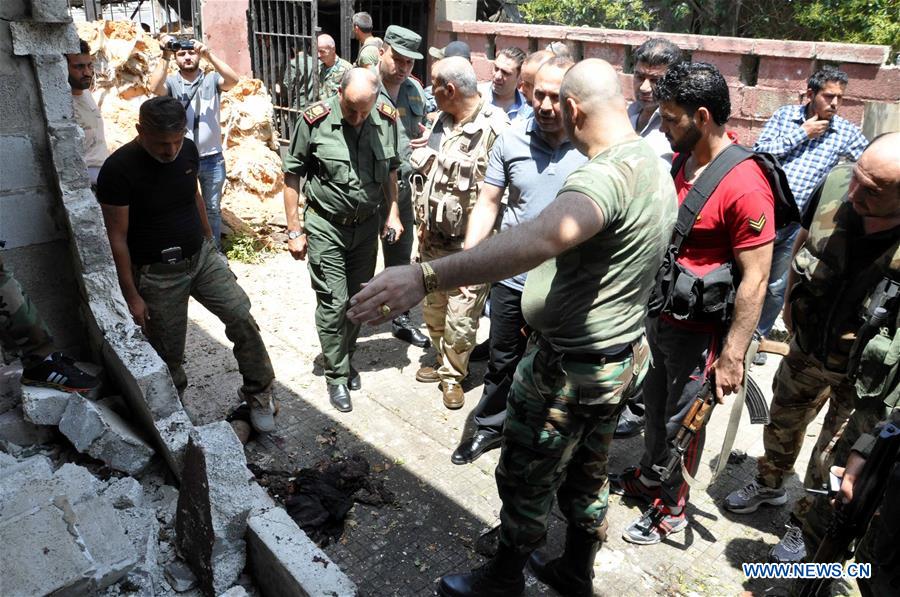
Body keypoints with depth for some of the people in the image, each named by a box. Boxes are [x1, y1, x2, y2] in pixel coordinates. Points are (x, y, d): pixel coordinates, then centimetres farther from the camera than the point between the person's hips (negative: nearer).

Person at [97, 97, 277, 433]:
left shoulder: (187, 150, -5)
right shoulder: (118, 169, -21)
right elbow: (118, 238, -16)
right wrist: (132, 295, -13)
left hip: (202, 257, 5)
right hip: (157, 274, -4)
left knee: (242, 318, -6)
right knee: (169, 355, 8)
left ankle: (258, 394, 11)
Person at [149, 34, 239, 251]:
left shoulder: (211, 79, 0)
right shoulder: (172, 82, -1)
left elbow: (233, 80, -20)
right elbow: (155, 88, -22)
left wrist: (209, 55, -29)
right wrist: (164, 57, -27)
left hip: (212, 158, 0)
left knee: (213, 208, 15)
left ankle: (215, 249, 30)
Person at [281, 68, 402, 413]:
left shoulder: (387, 119, -6)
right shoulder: (315, 121, -16)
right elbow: (292, 176, -7)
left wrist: (393, 213, 5)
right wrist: (295, 231, -6)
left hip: (366, 225, 4)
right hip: (325, 226, -4)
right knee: (333, 302, -2)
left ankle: (346, 359, 35)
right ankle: (337, 375, 15)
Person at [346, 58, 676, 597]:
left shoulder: (607, 174, -28)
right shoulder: (658, 168, 5)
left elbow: (541, 238, -49)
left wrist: (427, 277, -57)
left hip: (569, 366, -9)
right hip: (625, 356, 9)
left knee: (527, 482, 13)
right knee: (587, 474, 26)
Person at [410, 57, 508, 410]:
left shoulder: (495, 130, -19)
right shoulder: (442, 122, 6)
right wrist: (424, 224, 16)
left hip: (469, 247, -7)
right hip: (434, 239, 8)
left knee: (460, 321, 2)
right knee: (433, 310, 20)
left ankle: (453, 375, 26)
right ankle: (443, 361, 43)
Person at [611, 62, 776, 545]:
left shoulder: (744, 186, -24)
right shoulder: (680, 161, 2)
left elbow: (754, 279, -22)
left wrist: (732, 356, -20)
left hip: (699, 329, -7)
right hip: (660, 314, 8)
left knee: (683, 420, 11)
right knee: (656, 402, 24)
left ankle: (672, 506, 33)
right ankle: (650, 476, 47)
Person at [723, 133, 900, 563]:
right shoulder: (837, 182, -22)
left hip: (863, 377, -4)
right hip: (808, 347, 4)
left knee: (830, 463, 15)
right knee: (783, 421, 26)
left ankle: (805, 526, 43)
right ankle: (769, 485, 55)